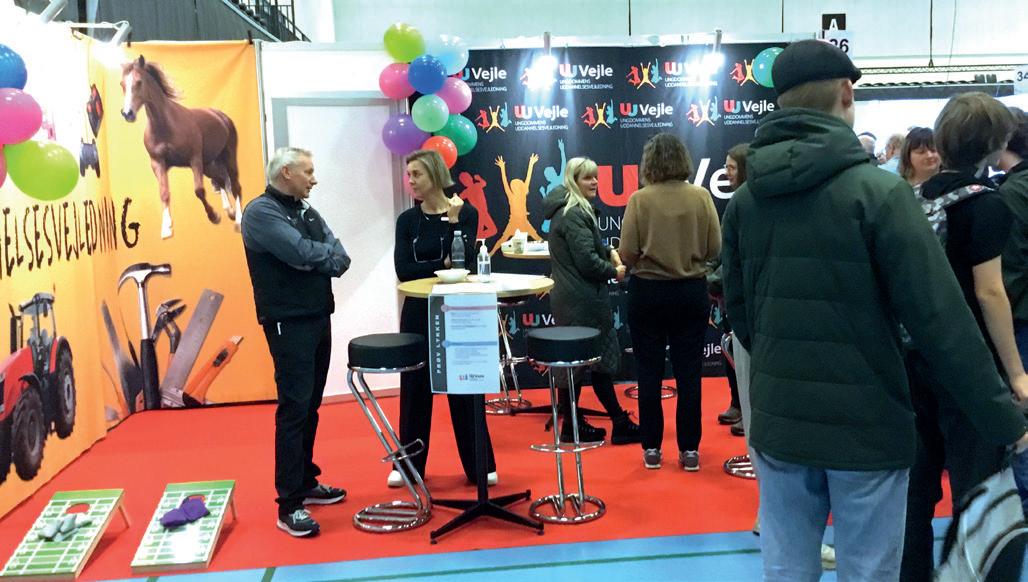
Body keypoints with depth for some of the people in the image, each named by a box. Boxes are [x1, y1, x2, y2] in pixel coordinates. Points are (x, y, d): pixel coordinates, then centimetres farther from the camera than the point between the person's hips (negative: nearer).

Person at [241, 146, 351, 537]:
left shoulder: (306, 211, 15)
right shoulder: (260, 212, -10)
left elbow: (340, 258, 5)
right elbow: (303, 254, -22)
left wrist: (317, 261, -15)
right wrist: (327, 256, -3)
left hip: (318, 318, 8)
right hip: (288, 324, -8)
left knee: (310, 407, 14)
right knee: (294, 410, -9)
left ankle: (307, 483, 25)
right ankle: (290, 506, -5)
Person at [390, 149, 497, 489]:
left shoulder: (465, 212, -4)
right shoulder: (407, 220, 3)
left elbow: (465, 264, -15)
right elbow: (403, 270, -8)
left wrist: (453, 222, -18)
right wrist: (441, 266, -14)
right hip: (418, 312, 2)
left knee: (463, 387, 4)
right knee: (414, 387, 7)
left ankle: (479, 465, 15)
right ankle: (409, 464, 20)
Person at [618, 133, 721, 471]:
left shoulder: (640, 199, -10)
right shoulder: (700, 197, -6)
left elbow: (627, 254, -13)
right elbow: (714, 249, -5)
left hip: (647, 292, -1)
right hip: (691, 292, 1)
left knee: (649, 373, 10)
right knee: (689, 373, 10)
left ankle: (652, 449, 16)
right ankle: (689, 450, 14)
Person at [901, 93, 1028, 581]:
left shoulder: (919, 198, 6)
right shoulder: (986, 202, -12)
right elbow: (988, 291, -16)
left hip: (916, 356, 7)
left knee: (917, 481, 15)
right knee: (981, 491, 3)